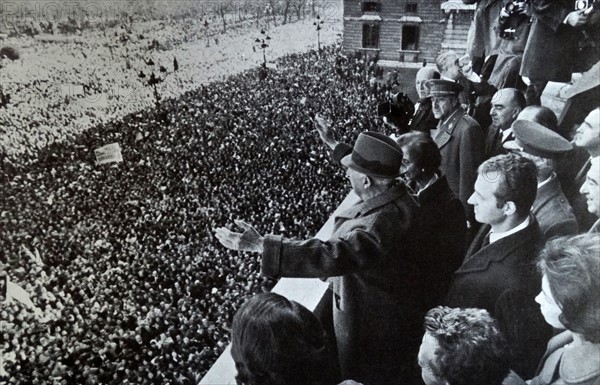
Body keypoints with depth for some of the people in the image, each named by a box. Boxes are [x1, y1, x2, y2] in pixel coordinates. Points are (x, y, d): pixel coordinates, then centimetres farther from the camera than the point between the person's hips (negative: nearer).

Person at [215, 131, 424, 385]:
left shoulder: (380, 224, -40)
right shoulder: (396, 197, -9)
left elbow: (331, 255, -50)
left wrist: (260, 245, -51)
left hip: (376, 328, -9)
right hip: (392, 310, 9)